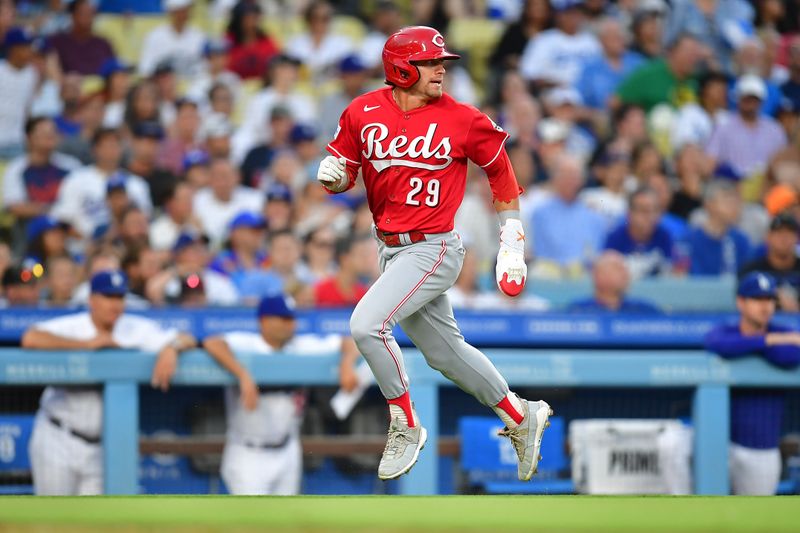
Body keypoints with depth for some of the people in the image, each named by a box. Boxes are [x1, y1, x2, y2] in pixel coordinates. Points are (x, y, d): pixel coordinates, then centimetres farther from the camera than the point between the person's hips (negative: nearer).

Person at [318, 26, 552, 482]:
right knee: (445, 352, 16)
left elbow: (500, 170, 3)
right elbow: (343, 175, 9)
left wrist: (512, 244, 3)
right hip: (392, 251, 5)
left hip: (433, 250, -5)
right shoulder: (364, 114, -1)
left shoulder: (462, 120, -10)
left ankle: (406, 427, -4)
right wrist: (332, 174, -16)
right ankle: (521, 418, 35)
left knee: (367, 324, -21)